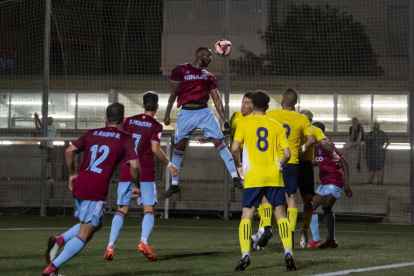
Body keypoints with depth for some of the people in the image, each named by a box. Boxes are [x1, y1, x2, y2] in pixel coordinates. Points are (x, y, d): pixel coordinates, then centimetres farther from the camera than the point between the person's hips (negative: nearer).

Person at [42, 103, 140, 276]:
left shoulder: (92, 134, 17)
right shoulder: (126, 139, 3)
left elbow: (69, 151, 11)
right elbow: (134, 165, -8)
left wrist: (72, 174, 22)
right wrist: (136, 186, 6)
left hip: (79, 184, 6)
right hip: (96, 189, -6)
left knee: (95, 225, 25)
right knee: (83, 236, -2)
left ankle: (59, 241, 3)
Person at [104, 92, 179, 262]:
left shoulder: (129, 121, 10)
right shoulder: (156, 126, -2)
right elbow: (155, 149, -10)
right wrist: (169, 165, 1)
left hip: (126, 172, 3)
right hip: (145, 174, -3)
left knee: (122, 210, 8)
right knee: (149, 210, 0)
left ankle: (110, 246, -5)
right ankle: (144, 242, -22)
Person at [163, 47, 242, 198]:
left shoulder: (209, 76, 16)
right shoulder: (181, 70, 6)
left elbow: (216, 99, 12)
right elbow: (173, 93, 7)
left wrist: (225, 120, 4)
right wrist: (167, 114, 3)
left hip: (204, 112, 2)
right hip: (186, 113, -2)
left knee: (219, 142, -9)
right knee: (179, 147, 0)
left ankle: (235, 178, -12)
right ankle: (174, 184, 12)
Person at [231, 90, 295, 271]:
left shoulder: (244, 124, 3)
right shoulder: (276, 126, 8)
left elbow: (235, 148, -9)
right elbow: (287, 154, 2)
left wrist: (238, 165, 9)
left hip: (253, 176, -2)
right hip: (274, 177, 2)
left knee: (247, 215, 2)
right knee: (281, 214, 7)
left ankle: (245, 255, -12)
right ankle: (288, 253, -7)